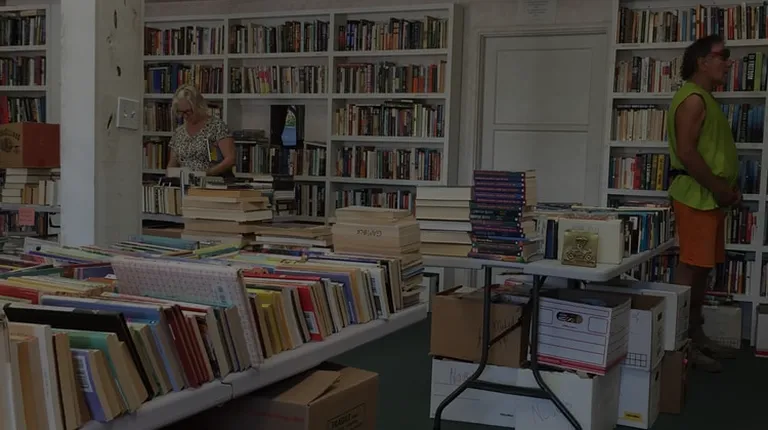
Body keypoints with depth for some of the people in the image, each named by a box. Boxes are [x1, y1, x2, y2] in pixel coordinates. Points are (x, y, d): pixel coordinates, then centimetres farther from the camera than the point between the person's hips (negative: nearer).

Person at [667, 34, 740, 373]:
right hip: (696, 196, -10)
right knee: (691, 268, -9)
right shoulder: (693, 98, -12)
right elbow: (686, 152, -21)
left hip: (710, 197, 10)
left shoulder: (706, 99, 20)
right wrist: (718, 188, -15)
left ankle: (696, 336, 20)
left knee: (702, 268, 12)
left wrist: (727, 187, 12)